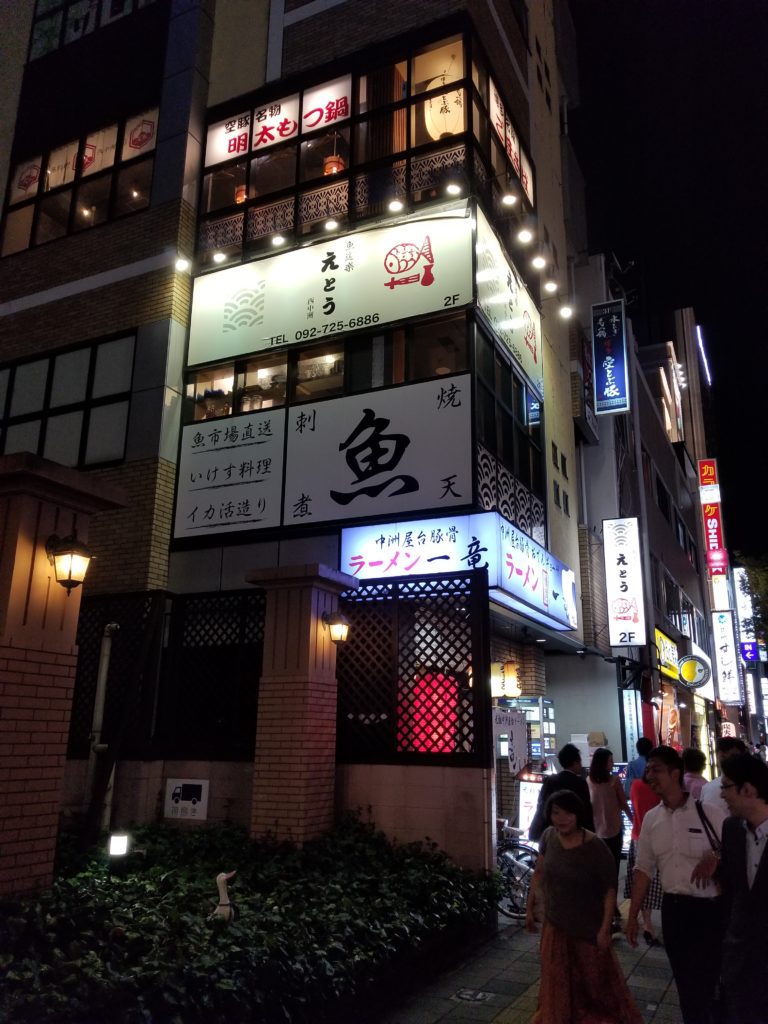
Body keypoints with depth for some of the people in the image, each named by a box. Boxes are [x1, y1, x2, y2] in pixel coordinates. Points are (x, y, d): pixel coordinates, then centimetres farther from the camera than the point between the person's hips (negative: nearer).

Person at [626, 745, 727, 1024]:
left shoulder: (711, 813, -14)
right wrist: (633, 916, 8)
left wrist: (715, 860, -25)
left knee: (702, 982, 5)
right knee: (684, 980, 19)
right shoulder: (651, 818, 2)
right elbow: (644, 868, 7)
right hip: (673, 907, 5)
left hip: (709, 909, -5)